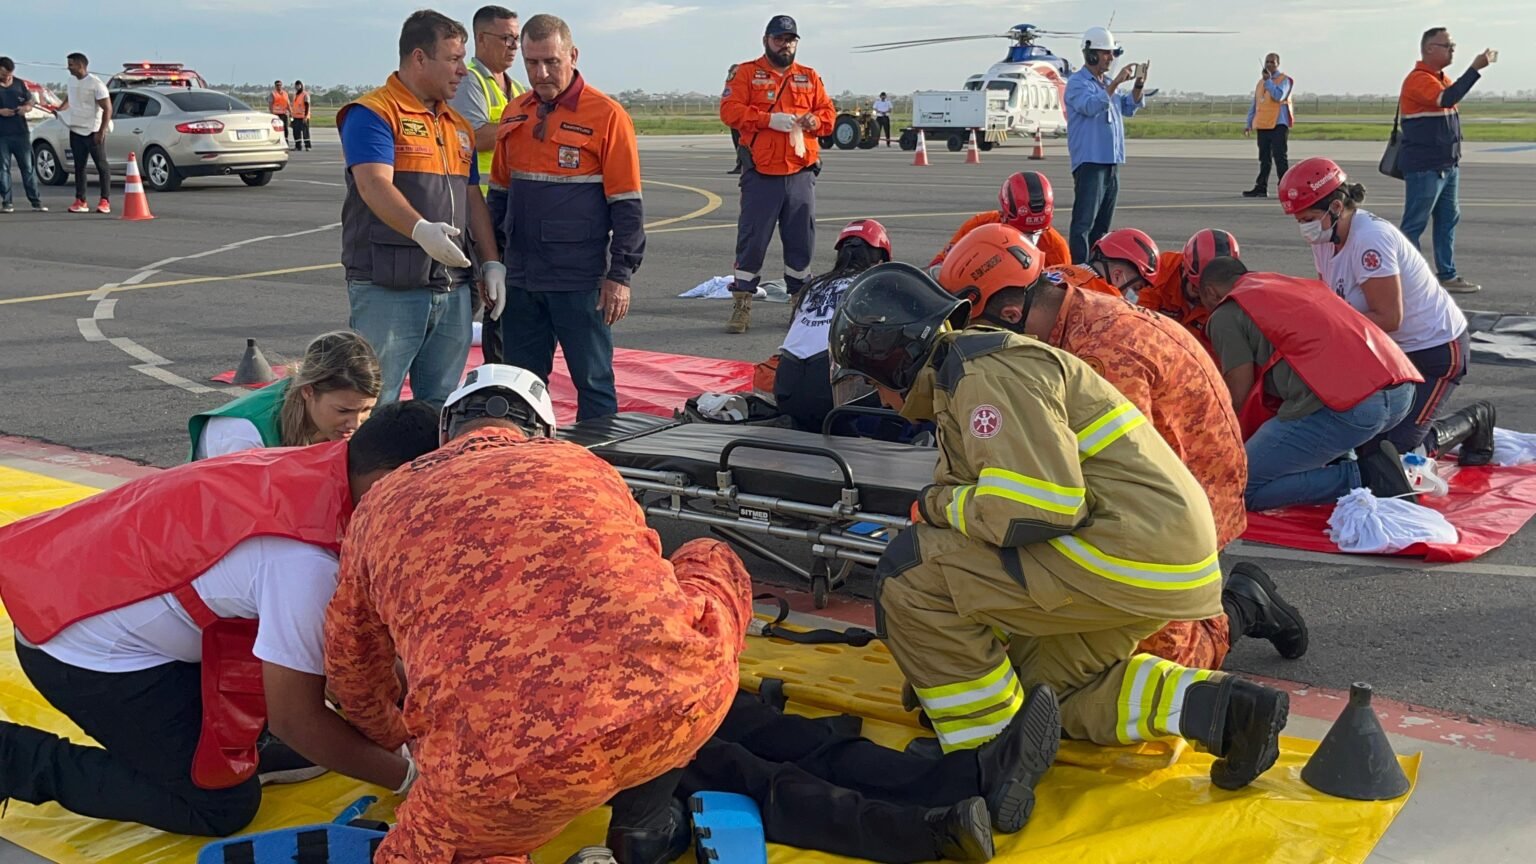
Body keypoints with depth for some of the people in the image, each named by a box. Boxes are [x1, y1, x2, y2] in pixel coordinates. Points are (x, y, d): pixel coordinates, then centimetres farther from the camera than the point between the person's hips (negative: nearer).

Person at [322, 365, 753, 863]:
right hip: (677, 697, 1)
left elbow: (353, 666, 41)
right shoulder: (585, 466, 29)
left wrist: (402, 743, 62)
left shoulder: (383, 504, 27)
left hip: (504, 772, 0)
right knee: (712, 565, 34)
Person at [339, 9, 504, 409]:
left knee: (442, 407, 11)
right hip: (387, 288, -7)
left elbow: (473, 199, 22)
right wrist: (421, 229, -37)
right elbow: (375, 184, -20)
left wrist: (492, 263, 13)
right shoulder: (372, 114, -6)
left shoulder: (458, 126, 19)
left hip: (453, 289, 7)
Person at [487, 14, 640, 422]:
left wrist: (620, 275, -13)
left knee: (592, 381, 3)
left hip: (580, 281, -6)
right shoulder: (515, 115, 10)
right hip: (520, 278, 6)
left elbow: (627, 204, -9)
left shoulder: (606, 115, -7)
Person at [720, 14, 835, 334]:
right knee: (752, 239, -2)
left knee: (801, 241, 8)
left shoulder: (810, 77, 16)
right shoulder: (747, 73, 4)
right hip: (761, 174, -3)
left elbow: (828, 112, 15)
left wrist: (814, 120, -9)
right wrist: (769, 119, -18)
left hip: (801, 174, 3)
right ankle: (742, 305, 5)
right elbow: (729, 110, -7)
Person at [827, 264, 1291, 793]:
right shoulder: (962, 378, 20)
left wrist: (937, 506, -7)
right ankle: (1222, 709, 14)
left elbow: (1037, 506, -26)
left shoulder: (987, 374, -14)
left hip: (1130, 553, -11)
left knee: (911, 575, -12)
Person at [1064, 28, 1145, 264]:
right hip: (1089, 161, -9)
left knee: (1103, 222, 11)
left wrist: (1138, 86, 2)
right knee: (1084, 221, -13)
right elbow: (1091, 106, -22)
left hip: (1112, 161, 9)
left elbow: (1128, 108, 19)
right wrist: (1115, 83, -26)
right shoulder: (1077, 82, -5)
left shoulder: (1108, 82, 19)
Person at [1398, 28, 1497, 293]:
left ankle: (1447, 275, 17)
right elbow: (1448, 99, -31)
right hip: (1424, 167, -10)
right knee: (1415, 224, -4)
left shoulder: (1442, 78, 15)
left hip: (1448, 165, 10)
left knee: (1448, 219, 11)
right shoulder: (1418, 79, -15)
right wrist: (1476, 68, -30)